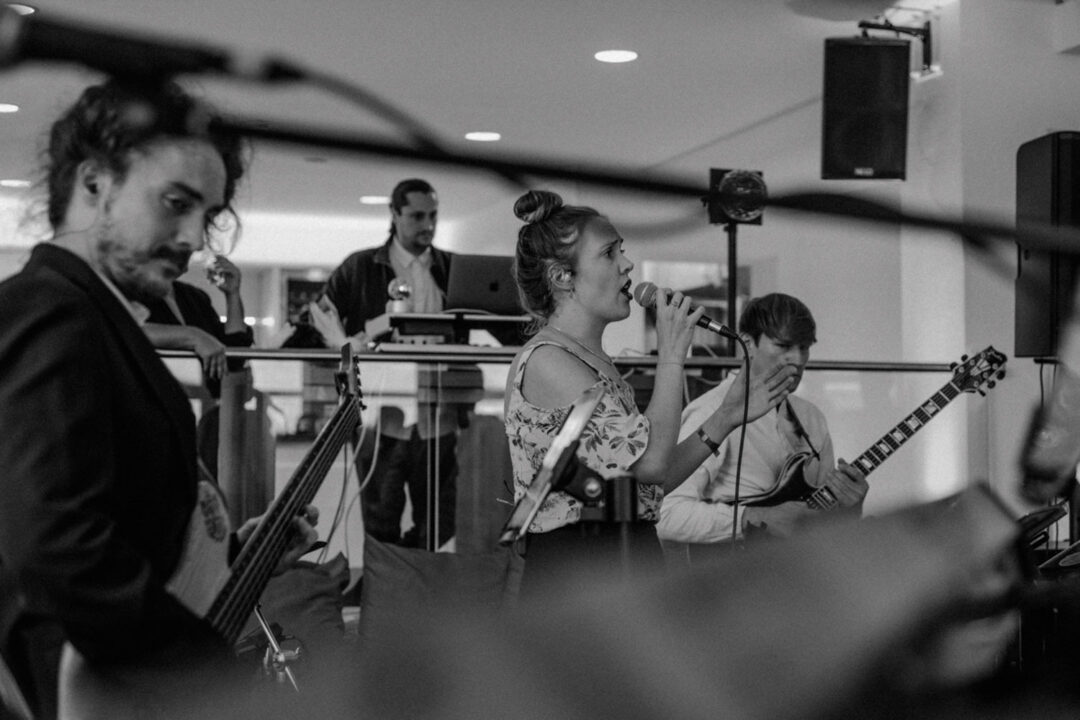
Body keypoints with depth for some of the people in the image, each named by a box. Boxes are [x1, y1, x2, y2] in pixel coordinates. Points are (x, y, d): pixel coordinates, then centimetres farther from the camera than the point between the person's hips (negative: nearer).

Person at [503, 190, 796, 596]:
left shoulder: (596, 363, 18)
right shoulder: (545, 361, -13)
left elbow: (648, 485, 16)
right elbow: (650, 460, -22)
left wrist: (726, 418, 14)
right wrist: (671, 355, -12)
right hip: (573, 573, -9)